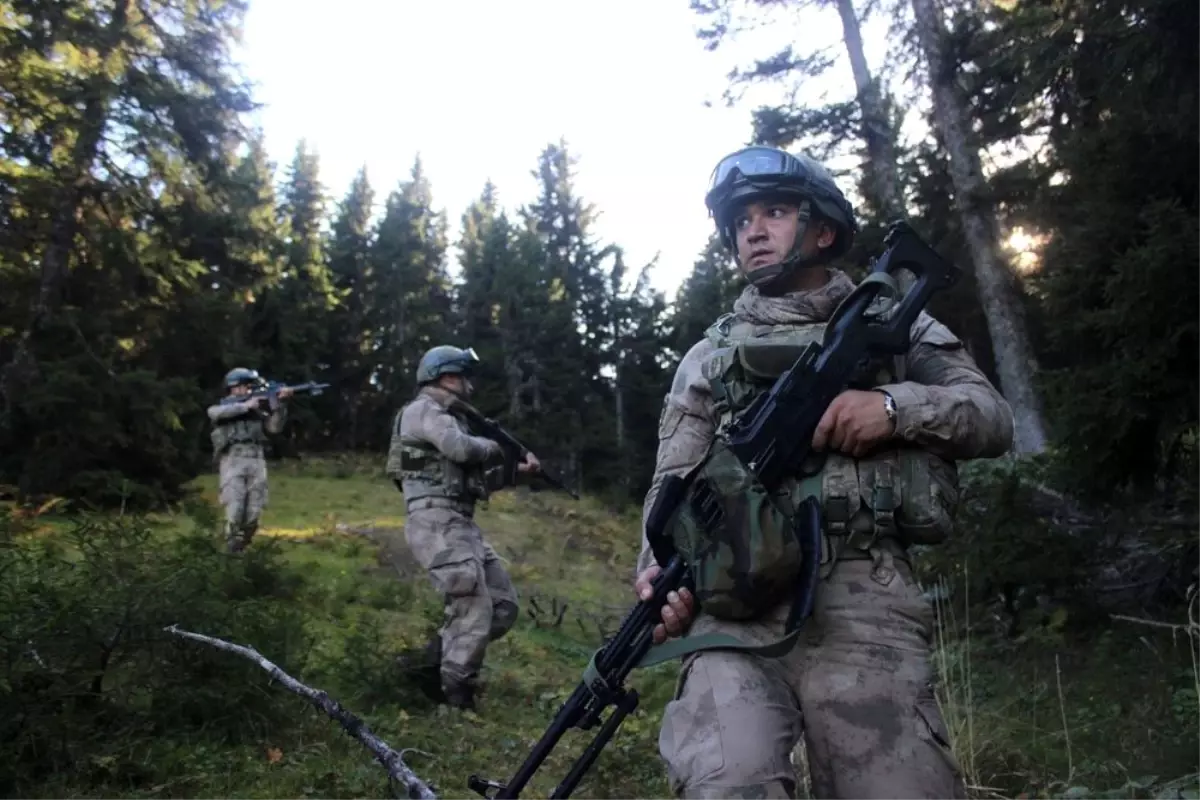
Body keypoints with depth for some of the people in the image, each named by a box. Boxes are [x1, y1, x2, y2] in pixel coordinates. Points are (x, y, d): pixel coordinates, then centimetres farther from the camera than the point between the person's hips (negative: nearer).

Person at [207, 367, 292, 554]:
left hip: (256, 462, 3)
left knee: (253, 514, 0)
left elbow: (275, 427, 7)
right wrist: (246, 405, -9)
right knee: (235, 512, -11)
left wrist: (280, 403, -4)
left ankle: (242, 548, 16)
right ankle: (232, 552, 4)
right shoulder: (220, 407, 15)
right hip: (233, 461, -3)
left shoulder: (257, 412, 21)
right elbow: (216, 412, -10)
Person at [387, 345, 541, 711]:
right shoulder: (423, 410, -3)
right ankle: (456, 697, -2)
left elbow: (479, 479, 26)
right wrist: (494, 447, -1)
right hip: (436, 523, -9)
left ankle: (432, 661, 13)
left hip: (462, 524, 10)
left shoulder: (449, 417, 26)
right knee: (475, 610, -13)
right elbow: (462, 449, -21)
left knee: (503, 606, 6)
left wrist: (516, 468, 11)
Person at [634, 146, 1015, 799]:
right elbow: (674, 481, 14)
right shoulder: (709, 355, 21)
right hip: (733, 606, 0)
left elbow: (992, 419, 13)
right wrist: (659, 570, -7)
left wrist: (895, 406, -8)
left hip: (862, 603, 1)